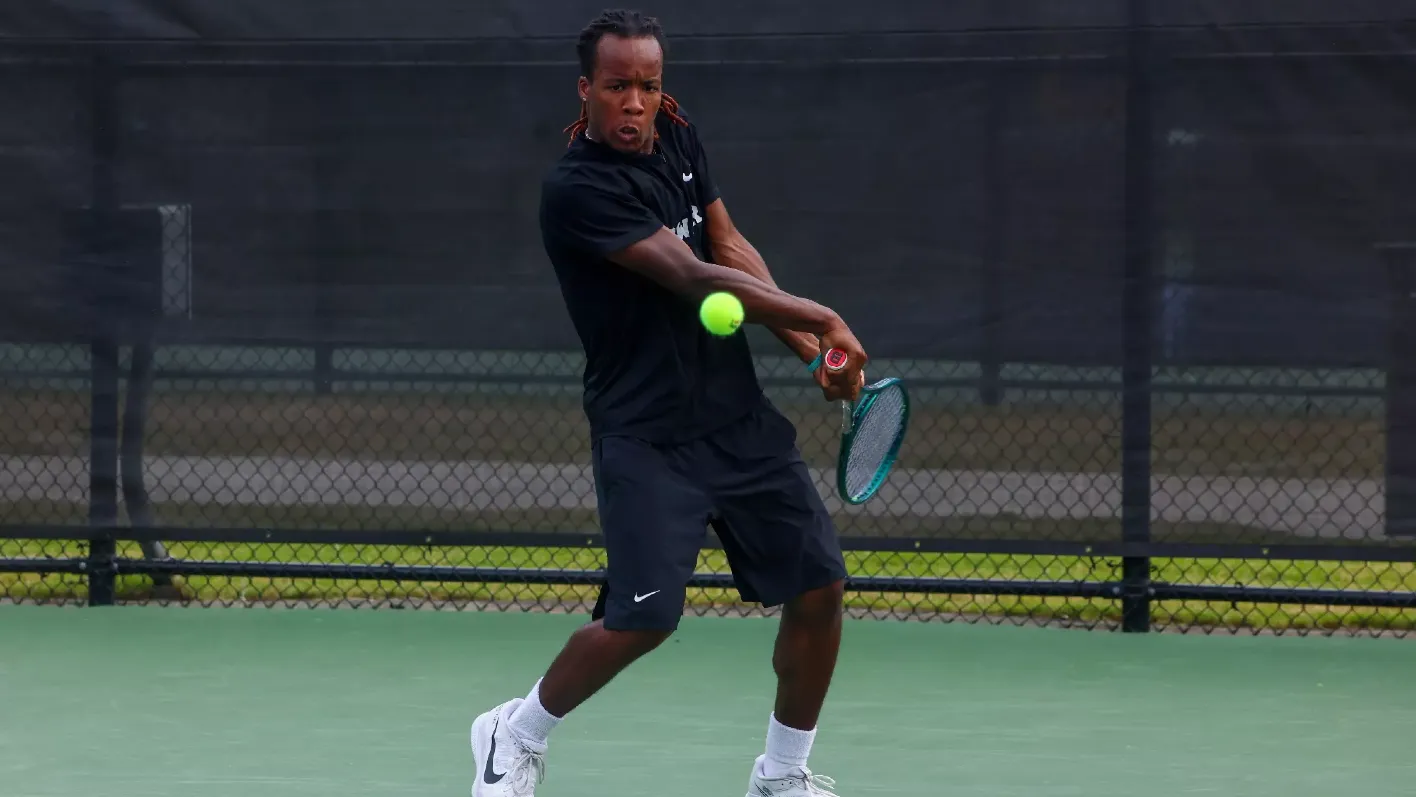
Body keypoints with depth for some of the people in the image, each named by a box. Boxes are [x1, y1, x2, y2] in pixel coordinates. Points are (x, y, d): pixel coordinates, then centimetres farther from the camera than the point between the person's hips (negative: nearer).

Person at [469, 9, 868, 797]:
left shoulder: (678, 137, 5)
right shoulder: (578, 189, -19)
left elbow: (730, 247, 9)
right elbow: (694, 278, -22)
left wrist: (809, 345, -4)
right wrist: (822, 318, -19)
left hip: (740, 414, 7)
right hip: (647, 434, -7)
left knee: (820, 587, 3)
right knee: (643, 618, -16)